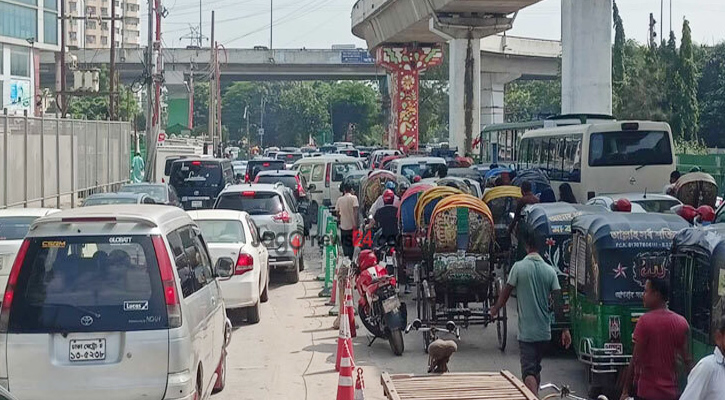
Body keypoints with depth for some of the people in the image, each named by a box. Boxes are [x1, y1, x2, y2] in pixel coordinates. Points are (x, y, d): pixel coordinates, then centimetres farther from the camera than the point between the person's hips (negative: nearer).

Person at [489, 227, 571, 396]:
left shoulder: (519, 267, -9)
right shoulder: (550, 271, 0)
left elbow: (506, 293, 0)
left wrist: (495, 309, 19)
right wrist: (565, 329, -1)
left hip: (526, 331, -4)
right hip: (544, 331, 4)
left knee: (528, 372, -8)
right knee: (536, 369, 22)